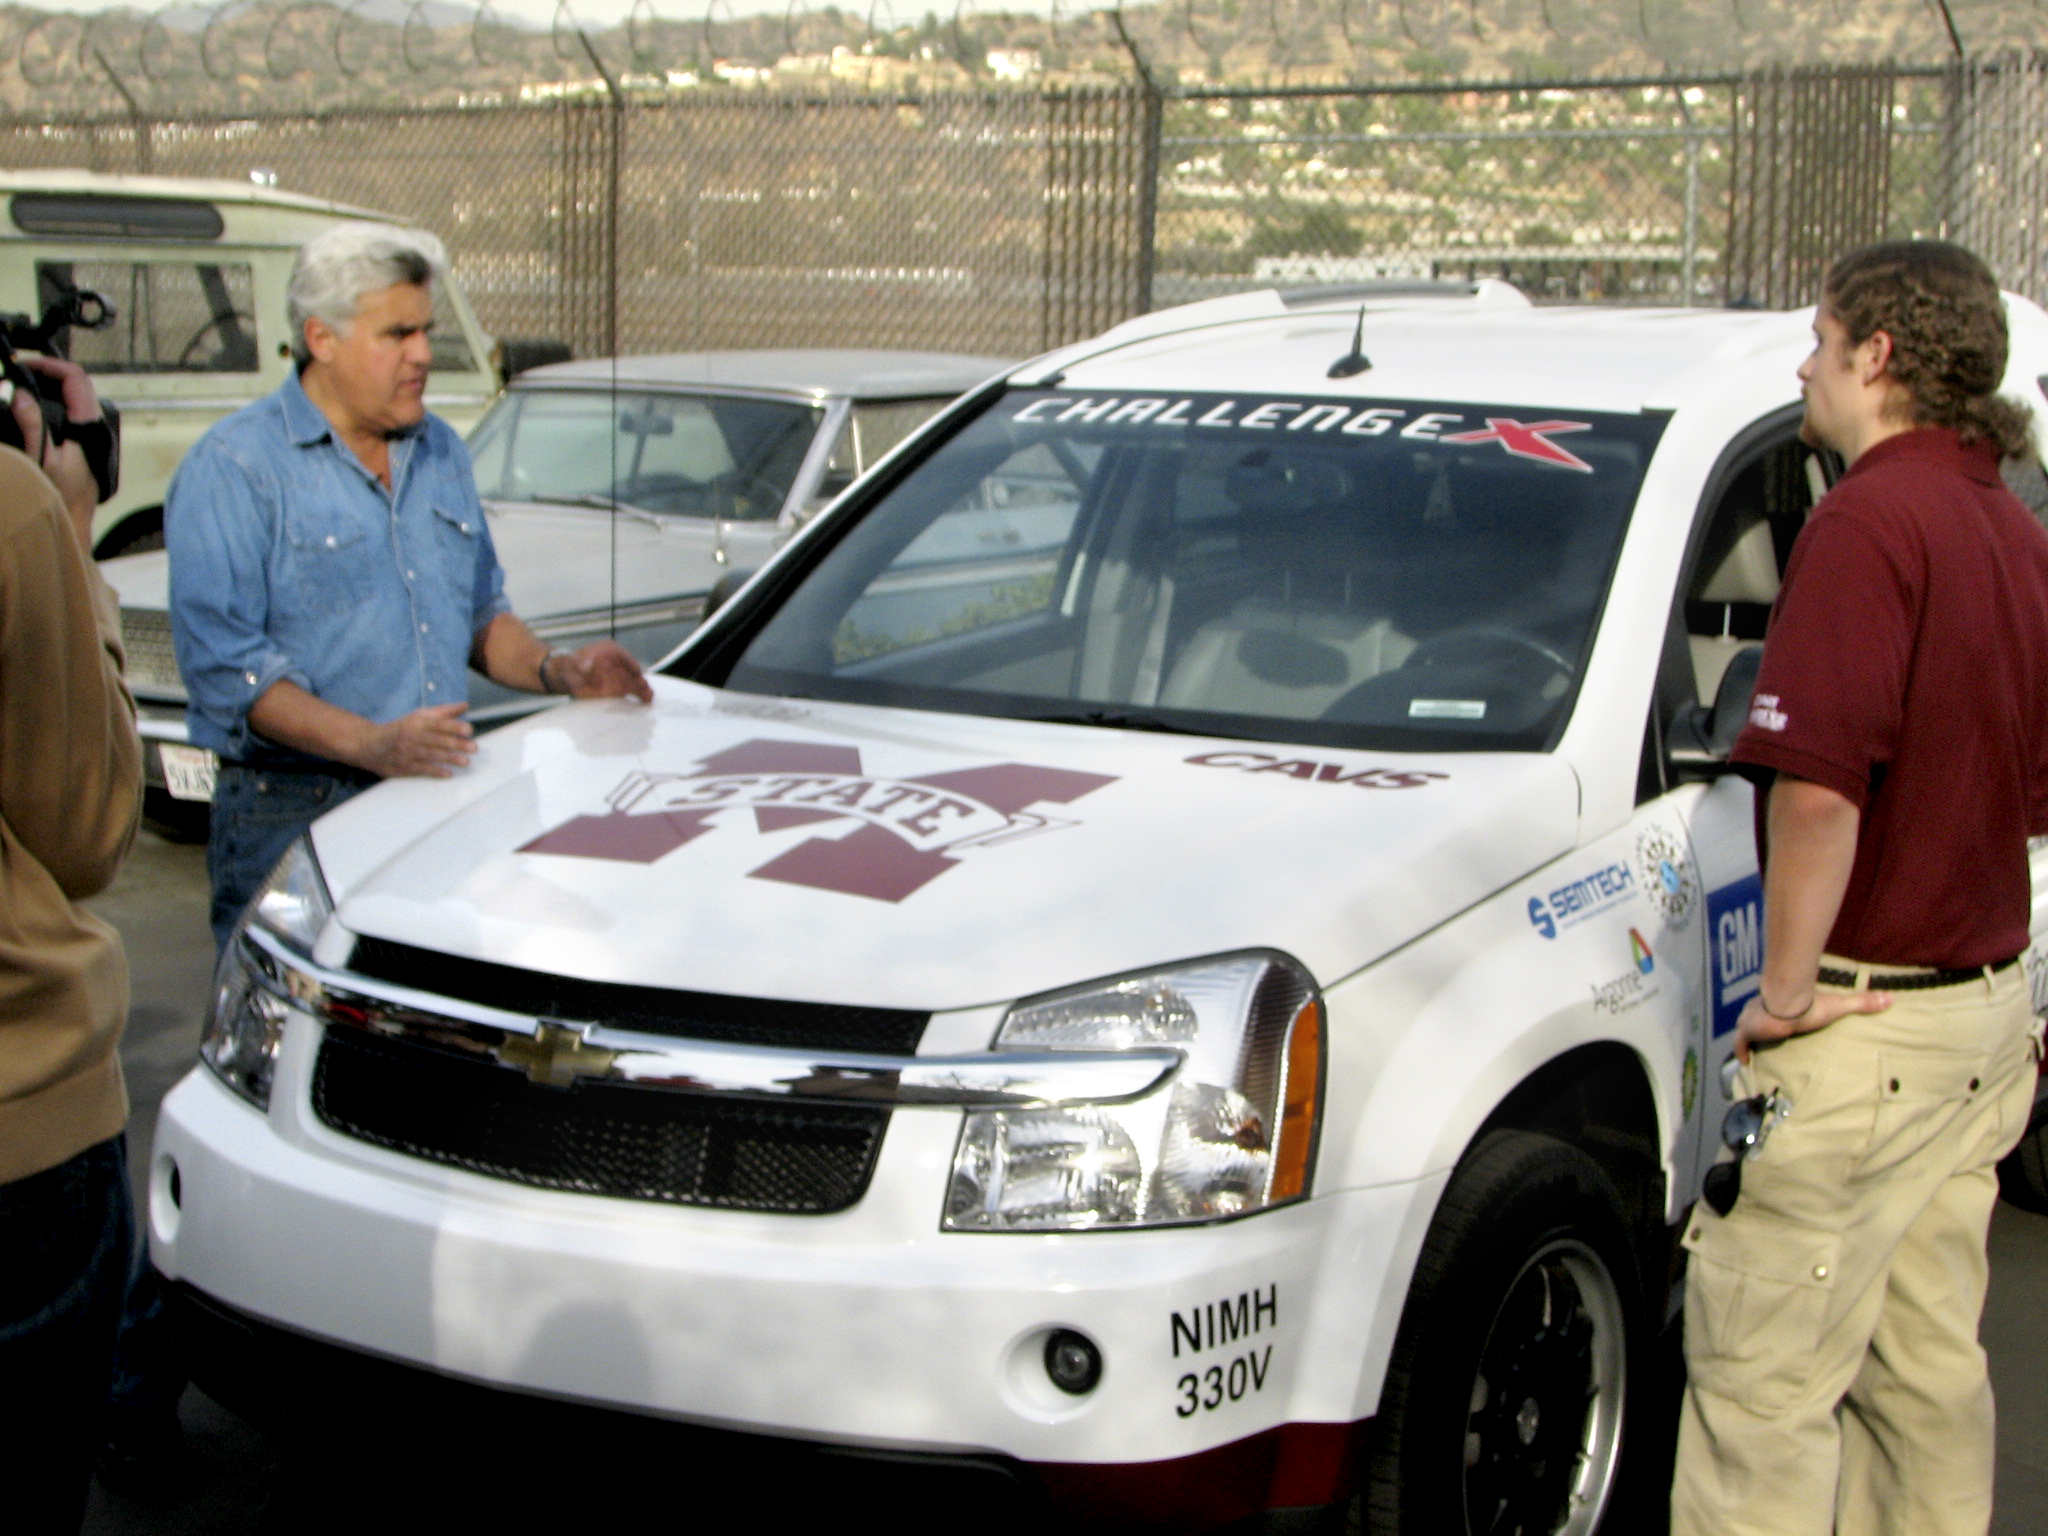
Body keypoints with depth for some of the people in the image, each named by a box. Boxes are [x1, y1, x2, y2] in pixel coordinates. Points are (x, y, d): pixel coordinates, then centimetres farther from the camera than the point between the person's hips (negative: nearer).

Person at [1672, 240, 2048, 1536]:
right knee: (1928, 1359, 18)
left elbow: (1819, 786, -28)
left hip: (1864, 1028, -9)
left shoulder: (1871, 520, -18)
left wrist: (1788, 987, -19)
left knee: (1765, 1375, -3)